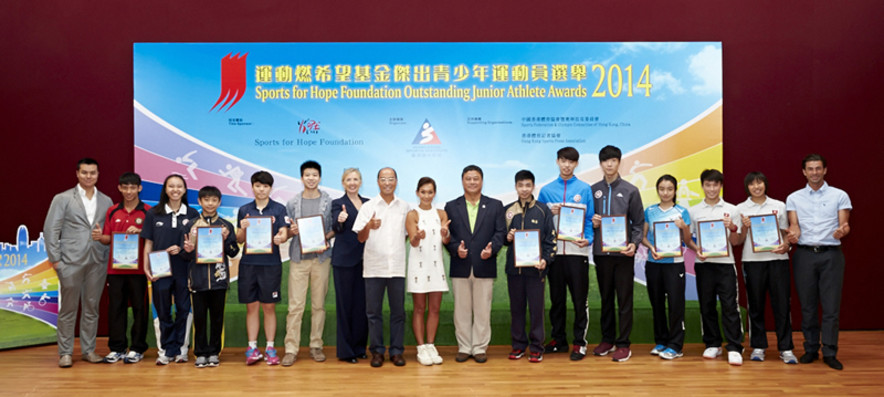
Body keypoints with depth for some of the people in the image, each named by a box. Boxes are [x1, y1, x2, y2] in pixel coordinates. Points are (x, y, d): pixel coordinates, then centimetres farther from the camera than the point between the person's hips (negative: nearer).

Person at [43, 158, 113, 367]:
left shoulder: (106, 201, 12)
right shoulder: (62, 199, 2)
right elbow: (50, 230, -2)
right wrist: (55, 259, -6)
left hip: (97, 263, 3)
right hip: (71, 262, -3)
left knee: (92, 308, 8)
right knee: (68, 309, 3)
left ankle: (88, 350, 17)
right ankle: (65, 353, 11)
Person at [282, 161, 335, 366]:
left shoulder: (329, 201, 6)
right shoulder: (292, 203, 8)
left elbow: (335, 228, 6)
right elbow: (287, 232, 10)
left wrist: (325, 238, -12)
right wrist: (291, 231, -12)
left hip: (321, 257, 0)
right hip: (298, 258, 0)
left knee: (319, 304, 5)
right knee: (295, 305, -3)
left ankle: (316, 345, 15)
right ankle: (291, 349, 1)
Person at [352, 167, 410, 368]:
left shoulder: (404, 207, 10)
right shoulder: (368, 207, 3)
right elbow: (360, 238, -4)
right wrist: (369, 226, -23)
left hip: (398, 267, 1)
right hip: (374, 267, -1)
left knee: (398, 311, 5)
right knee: (373, 311, 4)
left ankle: (397, 351, 14)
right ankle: (377, 351, 14)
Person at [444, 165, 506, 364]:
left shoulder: (495, 205, 8)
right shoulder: (451, 206, 9)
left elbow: (500, 232, 2)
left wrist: (491, 249, -15)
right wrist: (456, 249, -14)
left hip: (485, 267, -1)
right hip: (460, 267, 1)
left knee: (482, 310, 4)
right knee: (461, 310, 6)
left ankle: (480, 348, 15)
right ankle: (464, 348, 17)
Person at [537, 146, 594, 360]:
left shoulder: (585, 189, 3)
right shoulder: (547, 190, 9)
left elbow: (590, 218, 1)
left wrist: (588, 240, -14)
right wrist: (549, 213, -8)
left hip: (577, 251, -2)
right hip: (554, 251, 3)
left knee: (579, 299, 0)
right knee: (556, 298, 11)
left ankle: (580, 342, 10)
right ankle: (558, 339, 22)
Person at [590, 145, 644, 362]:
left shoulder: (630, 191, 1)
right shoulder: (593, 190, 8)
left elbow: (639, 223, 1)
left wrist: (634, 243, -14)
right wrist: (592, 223, -6)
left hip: (623, 253, -3)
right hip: (601, 252, 3)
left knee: (624, 299, 2)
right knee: (606, 298, 12)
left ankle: (623, 344, 9)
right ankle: (607, 340, 23)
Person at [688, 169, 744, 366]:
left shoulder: (731, 210, 7)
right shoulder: (694, 211, 8)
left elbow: (735, 242, 7)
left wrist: (732, 228, -13)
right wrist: (696, 250, -9)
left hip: (725, 262, -1)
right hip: (703, 263, 1)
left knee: (730, 305, -5)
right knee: (706, 305, 7)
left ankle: (734, 348, -2)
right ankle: (712, 344, 18)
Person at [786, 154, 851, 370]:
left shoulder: (840, 196, 7)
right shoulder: (794, 198, 10)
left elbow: (844, 224, 0)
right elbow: (794, 225, 1)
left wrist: (842, 230, -24)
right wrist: (793, 235, -22)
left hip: (831, 254, -1)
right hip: (804, 254, 1)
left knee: (831, 306, -3)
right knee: (807, 305, 6)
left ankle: (830, 353, 5)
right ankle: (810, 349, 17)